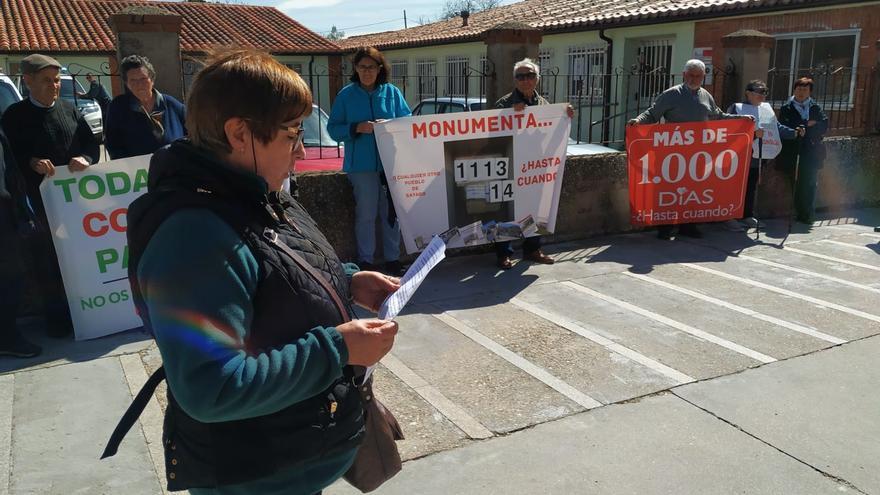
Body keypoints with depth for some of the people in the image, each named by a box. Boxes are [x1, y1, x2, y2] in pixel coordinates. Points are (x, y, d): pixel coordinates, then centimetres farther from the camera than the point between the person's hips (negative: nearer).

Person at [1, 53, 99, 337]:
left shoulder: (70, 110, 9)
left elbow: (91, 144, 7)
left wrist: (85, 159, -14)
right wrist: (32, 163, -20)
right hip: (40, 201, -3)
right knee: (48, 260, 5)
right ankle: (56, 315, 17)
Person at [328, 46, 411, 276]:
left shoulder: (392, 92, 9)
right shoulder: (346, 95, 4)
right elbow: (333, 129, 2)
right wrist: (357, 128, -14)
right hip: (361, 164, -2)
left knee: (391, 213, 7)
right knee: (366, 214, 0)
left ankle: (393, 259, 17)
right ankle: (366, 261, 9)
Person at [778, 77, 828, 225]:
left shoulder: (815, 108, 14)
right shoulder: (786, 108, 7)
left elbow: (824, 125, 2)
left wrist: (802, 128, -9)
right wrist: (807, 124, -8)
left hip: (812, 153, 2)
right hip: (793, 153, -2)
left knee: (810, 184, -2)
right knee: (797, 184, -2)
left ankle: (808, 215, 3)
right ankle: (799, 213, 5)